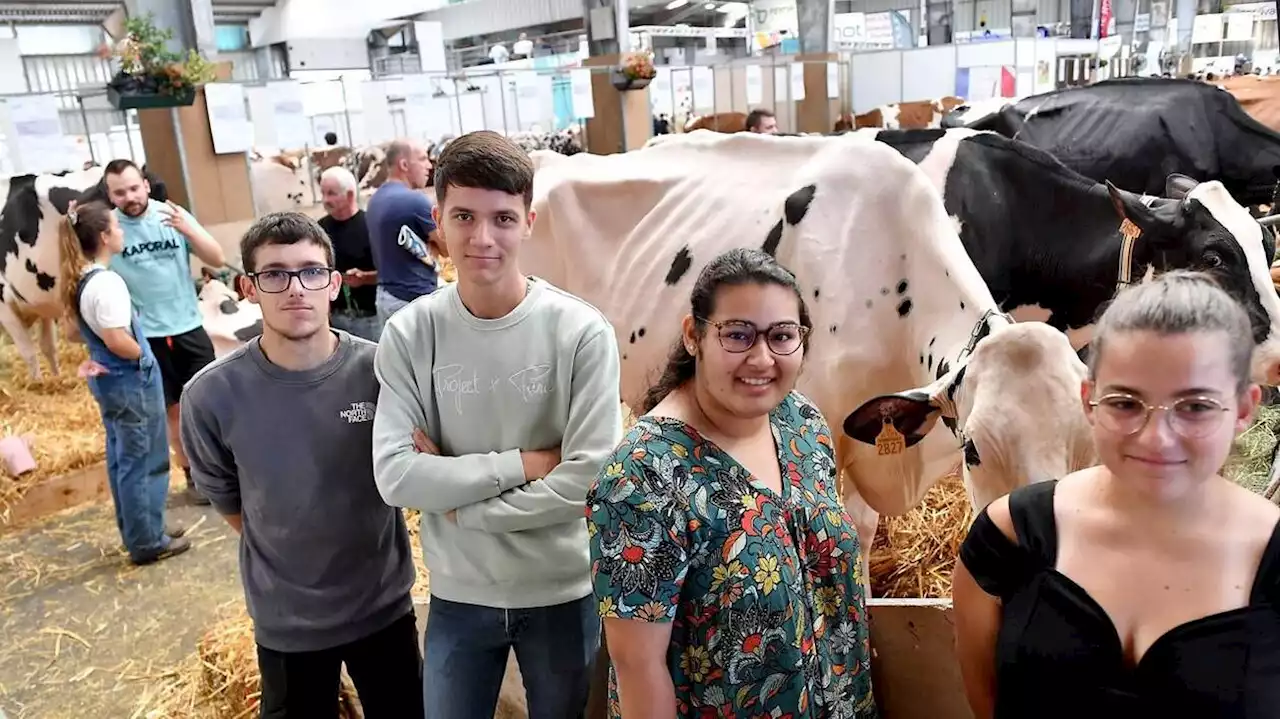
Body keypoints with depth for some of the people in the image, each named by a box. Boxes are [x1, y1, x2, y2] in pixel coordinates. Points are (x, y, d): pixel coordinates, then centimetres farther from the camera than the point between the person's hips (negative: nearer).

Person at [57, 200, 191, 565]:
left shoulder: (79, 280, 6)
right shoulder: (105, 283, -23)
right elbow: (117, 340, -28)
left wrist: (96, 359, 11)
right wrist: (143, 355, -12)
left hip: (108, 381, 10)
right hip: (131, 382, -10)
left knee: (121, 460, 17)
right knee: (143, 463, 3)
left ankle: (137, 533, 30)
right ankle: (147, 542, 13)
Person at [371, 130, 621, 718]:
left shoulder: (582, 332, -16)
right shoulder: (408, 335, -9)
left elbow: (588, 480, -19)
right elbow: (395, 476, -15)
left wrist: (459, 504, -15)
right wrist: (523, 464, -20)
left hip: (563, 593, -1)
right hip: (457, 596, 2)